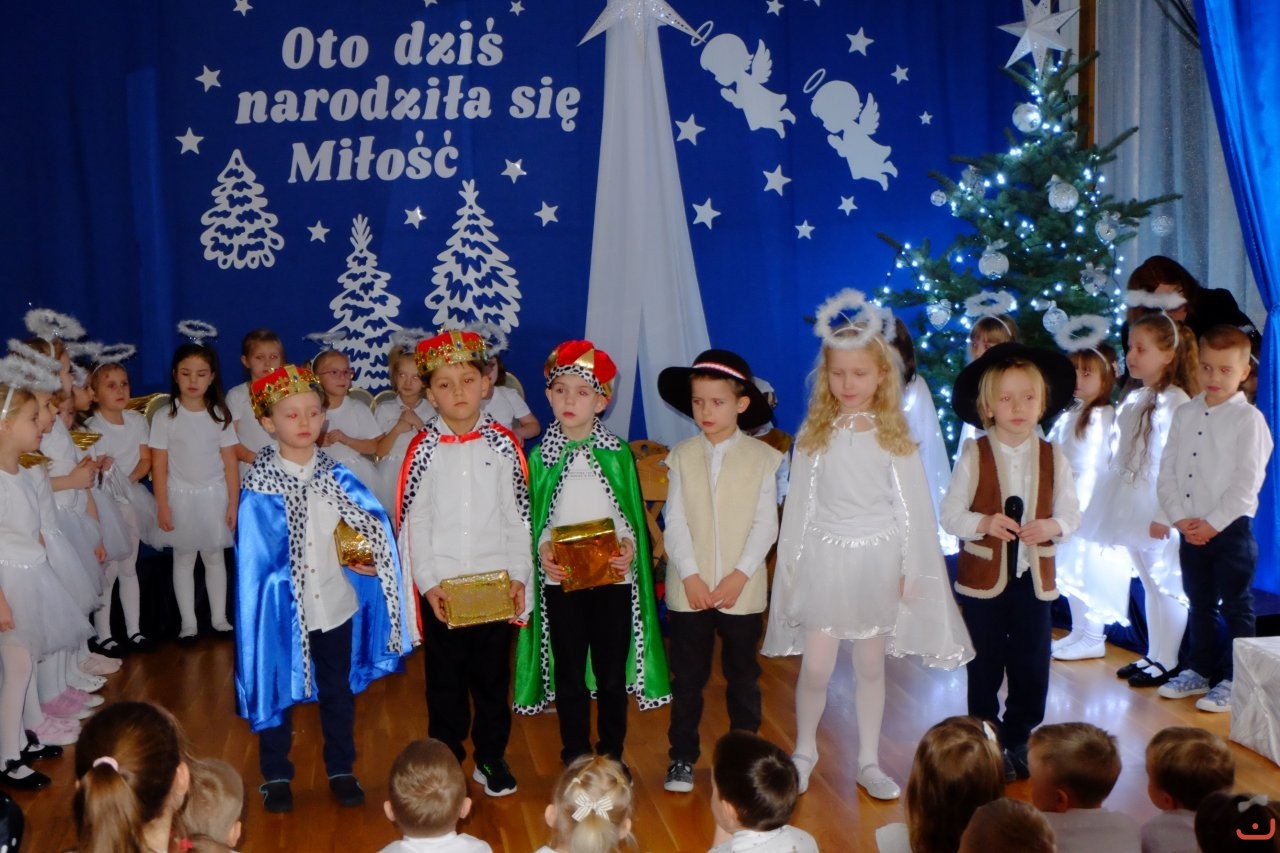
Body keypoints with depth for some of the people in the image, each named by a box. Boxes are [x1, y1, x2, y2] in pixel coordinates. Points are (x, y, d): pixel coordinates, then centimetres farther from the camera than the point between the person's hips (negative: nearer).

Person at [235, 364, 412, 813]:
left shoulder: (336, 475, -3)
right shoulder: (261, 483, -12)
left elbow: (373, 524, 1)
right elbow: (256, 555, -10)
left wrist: (364, 554, -15)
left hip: (337, 602, 3)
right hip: (283, 607, -3)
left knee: (338, 690, 17)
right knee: (278, 691, 13)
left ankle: (341, 769, 34)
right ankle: (276, 776, 31)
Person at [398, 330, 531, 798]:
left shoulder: (503, 443, -1)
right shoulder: (423, 448, -3)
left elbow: (518, 514, 1)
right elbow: (413, 521, -3)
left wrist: (518, 575, -5)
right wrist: (428, 582, -10)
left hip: (494, 582, 1)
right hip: (442, 586, -1)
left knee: (493, 674, 11)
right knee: (445, 677, 10)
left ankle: (491, 758, 27)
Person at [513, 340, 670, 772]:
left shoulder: (618, 454, 0)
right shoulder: (540, 457, 0)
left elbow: (633, 514, 2)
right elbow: (533, 519, 3)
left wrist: (629, 546, -16)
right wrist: (542, 548, -15)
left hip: (613, 575, 0)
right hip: (560, 579, 0)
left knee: (612, 673, 9)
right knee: (569, 675, 9)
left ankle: (612, 756, 25)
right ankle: (575, 759, 24)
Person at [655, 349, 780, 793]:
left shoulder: (762, 458, -3)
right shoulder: (681, 456, 1)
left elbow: (766, 524, -5)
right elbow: (675, 522, -3)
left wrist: (739, 575, -14)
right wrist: (690, 576, -12)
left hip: (742, 589, -1)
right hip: (689, 588, 1)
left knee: (743, 676, 12)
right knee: (687, 676, 9)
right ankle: (682, 757, 21)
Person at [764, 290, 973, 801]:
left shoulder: (895, 437, -1)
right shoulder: (814, 436, 0)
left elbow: (913, 506, 0)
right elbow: (799, 505, 3)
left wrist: (912, 570, -2)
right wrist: (790, 566, 3)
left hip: (878, 560, 0)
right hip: (826, 558, 0)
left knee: (871, 666, 11)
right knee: (816, 667, -1)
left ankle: (868, 762, 25)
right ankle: (804, 750, 23)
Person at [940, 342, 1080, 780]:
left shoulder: (1053, 457, 0)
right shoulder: (973, 456, -7)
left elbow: (1071, 513, 2)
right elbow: (950, 515, -7)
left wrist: (1052, 526, -20)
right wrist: (984, 523, -26)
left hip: (1034, 576, 2)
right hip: (984, 576, -2)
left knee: (1032, 666, 8)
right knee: (985, 667, 8)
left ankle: (1017, 740, 27)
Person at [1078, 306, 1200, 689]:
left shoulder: (1175, 402, -14)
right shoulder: (1133, 401, 10)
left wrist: (1166, 515, -21)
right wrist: (1113, 506, 14)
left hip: (1160, 513, -8)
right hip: (1133, 511, 8)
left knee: (1166, 585, 2)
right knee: (1150, 585, 17)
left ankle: (1166, 661, 13)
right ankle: (1153, 655, 27)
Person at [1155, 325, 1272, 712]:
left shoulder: (1248, 419, -9)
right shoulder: (1185, 415, 6)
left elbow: (1247, 483, -14)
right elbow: (1166, 472, 3)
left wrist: (1212, 523, -16)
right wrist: (1179, 517, -9)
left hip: (1231, 528, -5)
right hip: (1190, 530, 5)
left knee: (1236, 608, 5)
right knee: (1199, 604, 17)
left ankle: (1232, 681, 15)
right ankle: (1199, 672, 30)